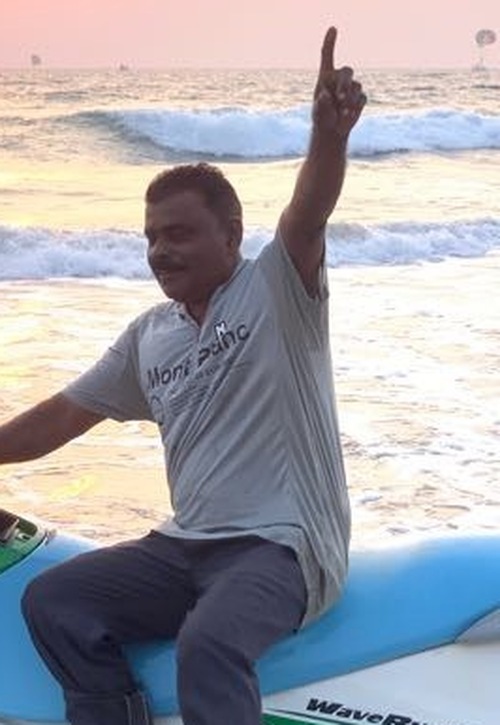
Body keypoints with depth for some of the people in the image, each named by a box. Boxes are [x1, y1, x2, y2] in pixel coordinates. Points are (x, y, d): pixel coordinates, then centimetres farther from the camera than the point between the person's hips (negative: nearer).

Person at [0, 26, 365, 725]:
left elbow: (309, 214, -26)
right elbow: (64, 415, 20)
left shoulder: (276, 288, -5)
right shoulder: (150, 335, 15)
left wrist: (329, 135, -46)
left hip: (284, 545, -7)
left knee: (208, 642, -35)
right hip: (186, 545, 7)